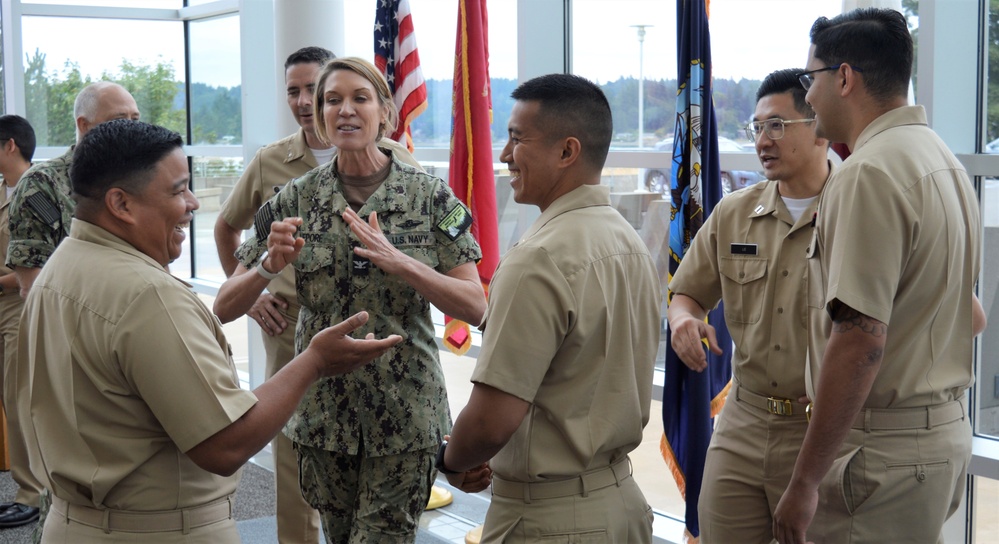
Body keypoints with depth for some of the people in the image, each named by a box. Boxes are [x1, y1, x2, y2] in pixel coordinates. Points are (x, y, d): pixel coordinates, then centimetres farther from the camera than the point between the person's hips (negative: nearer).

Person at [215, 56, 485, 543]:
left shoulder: (429, 196, -4)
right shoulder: (295, 200, 0)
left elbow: (475, 307, -10)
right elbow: (224, 307, -1)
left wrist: (399, 263, -24)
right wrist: (270, 265, -21)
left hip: (403, 413, -2)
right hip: (323, 410, 3)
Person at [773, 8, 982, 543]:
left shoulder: (869, 173, -18)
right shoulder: (945, 160, 13)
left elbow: (861, 340, -24)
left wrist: (805, 481, -21)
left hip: (885, 446, -10)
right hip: (948, 428, 10)